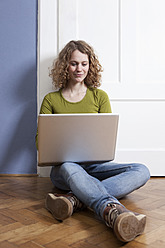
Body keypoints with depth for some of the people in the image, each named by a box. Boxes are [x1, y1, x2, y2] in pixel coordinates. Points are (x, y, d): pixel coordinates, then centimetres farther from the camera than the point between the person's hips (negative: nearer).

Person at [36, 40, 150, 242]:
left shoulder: (100, 96, 12)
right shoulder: (51, 100, 9)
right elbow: (40, 137, 5)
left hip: (95, 165, 2)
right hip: (63, 168, -2)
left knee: (141, 171, -25)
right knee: (69, 167, -39)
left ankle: (74, 200, -42)